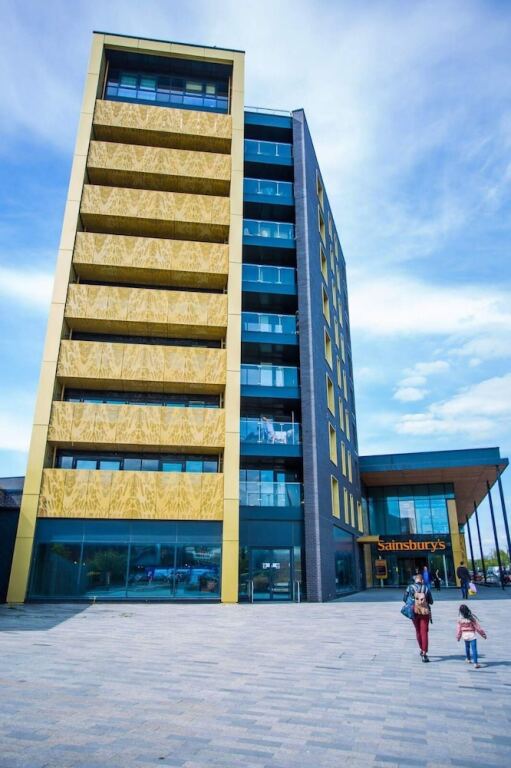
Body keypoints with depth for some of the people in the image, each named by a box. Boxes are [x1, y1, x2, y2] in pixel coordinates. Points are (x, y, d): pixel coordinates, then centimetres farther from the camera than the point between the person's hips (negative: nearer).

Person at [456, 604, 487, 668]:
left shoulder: (460, 619, -7)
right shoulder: (471, 618, -16)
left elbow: (458, 628, 0)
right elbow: (477, 627, -10)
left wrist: (458, 637, 14)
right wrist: (483, 634, 3)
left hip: (465, 635, 4)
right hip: (471, 635, -4)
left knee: (467, 647, 25)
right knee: (474, 649, -5)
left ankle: (468, 659, 41)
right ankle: (475, 663, -11)